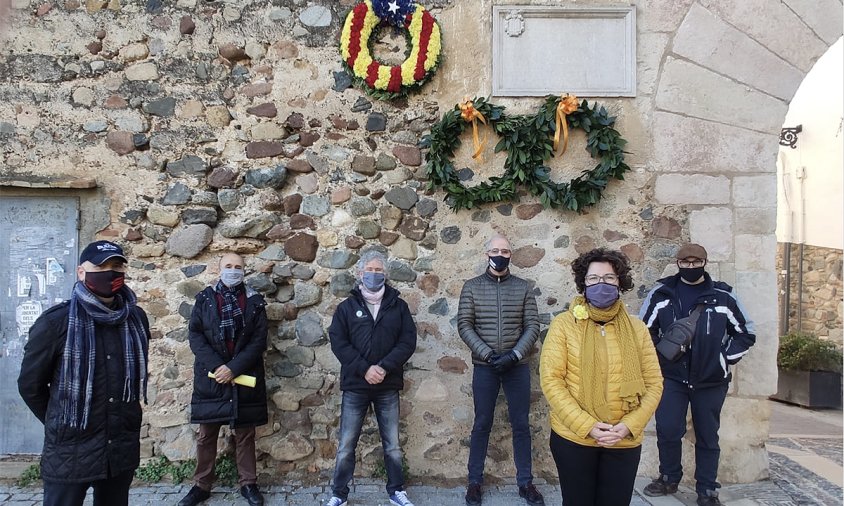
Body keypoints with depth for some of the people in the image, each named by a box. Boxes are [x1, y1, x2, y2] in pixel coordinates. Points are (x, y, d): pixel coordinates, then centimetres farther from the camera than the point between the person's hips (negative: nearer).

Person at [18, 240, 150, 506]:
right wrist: (60, 424, 7)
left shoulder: (136, 318, 2)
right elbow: (30, 384, -1)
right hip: (70, 452, -4)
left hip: (122, 449, 4)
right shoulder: (56, 322, -10)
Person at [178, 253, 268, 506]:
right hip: (211, 377, 1)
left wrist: (233, 368, -14)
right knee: (206, 434, 9)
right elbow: (195, 335, -3)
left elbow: (259, 341, -4)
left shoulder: (254, 301, 2)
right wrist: (216, 366, -15)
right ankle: (202, 485, 23)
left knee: (245, 433, 8)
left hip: (244, 378, 0)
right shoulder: (204, 299, 5)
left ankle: (248, 483, 20)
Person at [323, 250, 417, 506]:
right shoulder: (347, 307, 4)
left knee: (392, 444, 10)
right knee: (346, 445, 5)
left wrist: (384, 367, -15)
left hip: (388, 387, 1)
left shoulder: (398, 306, 5)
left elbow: (408, 341, -2)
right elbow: (338, 342, -5)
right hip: (355, 386, -1)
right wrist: (365, 368, -16)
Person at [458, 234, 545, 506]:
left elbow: (532, 326, 0)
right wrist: (487, 354, -14)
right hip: (484, 367, -1)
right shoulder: (471, 287, 1)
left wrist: (514, 355, -13)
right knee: (482, 424, 8)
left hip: (517, 366, 1)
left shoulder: (523, 287, 3)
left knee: (521, 424, 9)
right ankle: (475, 482, 21)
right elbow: (464, 325, -4)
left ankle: (525, 482, 22)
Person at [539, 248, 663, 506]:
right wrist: (587, 426, -17)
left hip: (624, 442, 2)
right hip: (573, 437, -2)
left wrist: (628, 426, -11)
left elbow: (654, 384, 3)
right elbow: (551, 380, -10)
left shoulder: (637, 329, 3)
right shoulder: (564, 324, -5)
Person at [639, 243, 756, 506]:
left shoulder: (723, 295, -2)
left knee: (707, 436, 9)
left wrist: (723, 358, -1)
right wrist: (659, 356, -1)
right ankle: (669, 478, 20)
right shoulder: (661, 293, -1)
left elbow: (746, 333, 6)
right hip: (671, 377, 0)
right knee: (668, 430, -4)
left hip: (711, 380, 0)